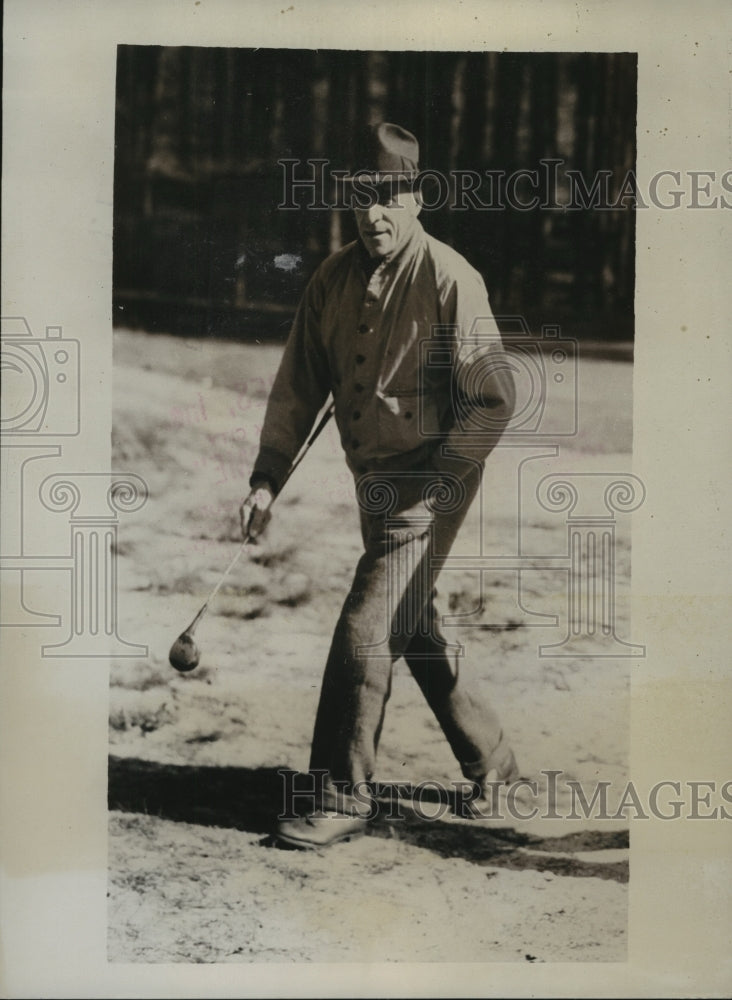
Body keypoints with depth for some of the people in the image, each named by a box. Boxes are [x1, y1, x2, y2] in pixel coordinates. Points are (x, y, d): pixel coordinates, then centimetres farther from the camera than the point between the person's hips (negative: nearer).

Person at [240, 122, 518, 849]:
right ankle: (489, 758, 37)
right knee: (413, 628, 18)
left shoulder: (449, 279, -14)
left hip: (431, 484, -8)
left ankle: (341, 800, 0)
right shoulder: (334, 277, 4)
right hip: (374, 482, 8)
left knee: (365, 629, -11)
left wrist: (430, 481, -17)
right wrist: (267, 477, 0)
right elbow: (299, 384, 7)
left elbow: (494, 400, -14)